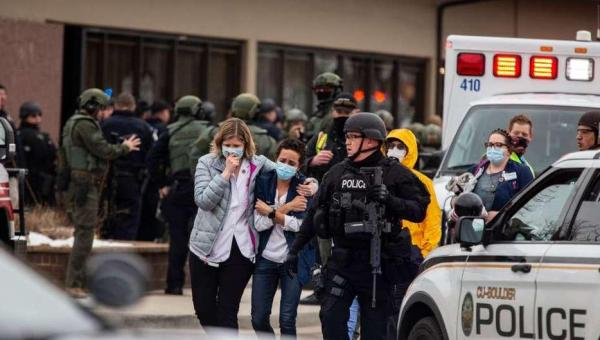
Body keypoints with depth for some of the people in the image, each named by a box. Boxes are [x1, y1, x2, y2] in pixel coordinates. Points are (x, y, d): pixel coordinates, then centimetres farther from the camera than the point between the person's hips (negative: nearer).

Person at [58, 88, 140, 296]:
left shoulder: (72, 123, 19)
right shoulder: (85, 125, -14)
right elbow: (103, 150, -17)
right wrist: (125, 147, -2)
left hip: (76, 183, 11)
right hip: (85, 183, -11)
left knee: (82, 232, 15)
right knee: (85, 233, -10)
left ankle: (76, 281, 19)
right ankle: (74, 283, -12)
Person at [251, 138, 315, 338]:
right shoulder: (263, 182, 0)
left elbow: (301, 225, -16)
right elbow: (259, 223, -10)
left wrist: (270, 212, -13)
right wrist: (286, 208, -15)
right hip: (266, 259, 3)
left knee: (287, 320, -4)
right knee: (259, 319, 5)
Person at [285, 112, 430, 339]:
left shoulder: (394, 174, -2)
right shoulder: (337, 173, 11)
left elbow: (419, 210, -7)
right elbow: (315, 214, 16)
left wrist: (390, 200, -23)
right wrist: (295, 250, 14)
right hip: (341, 260, 3)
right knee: (331, 316, -8)